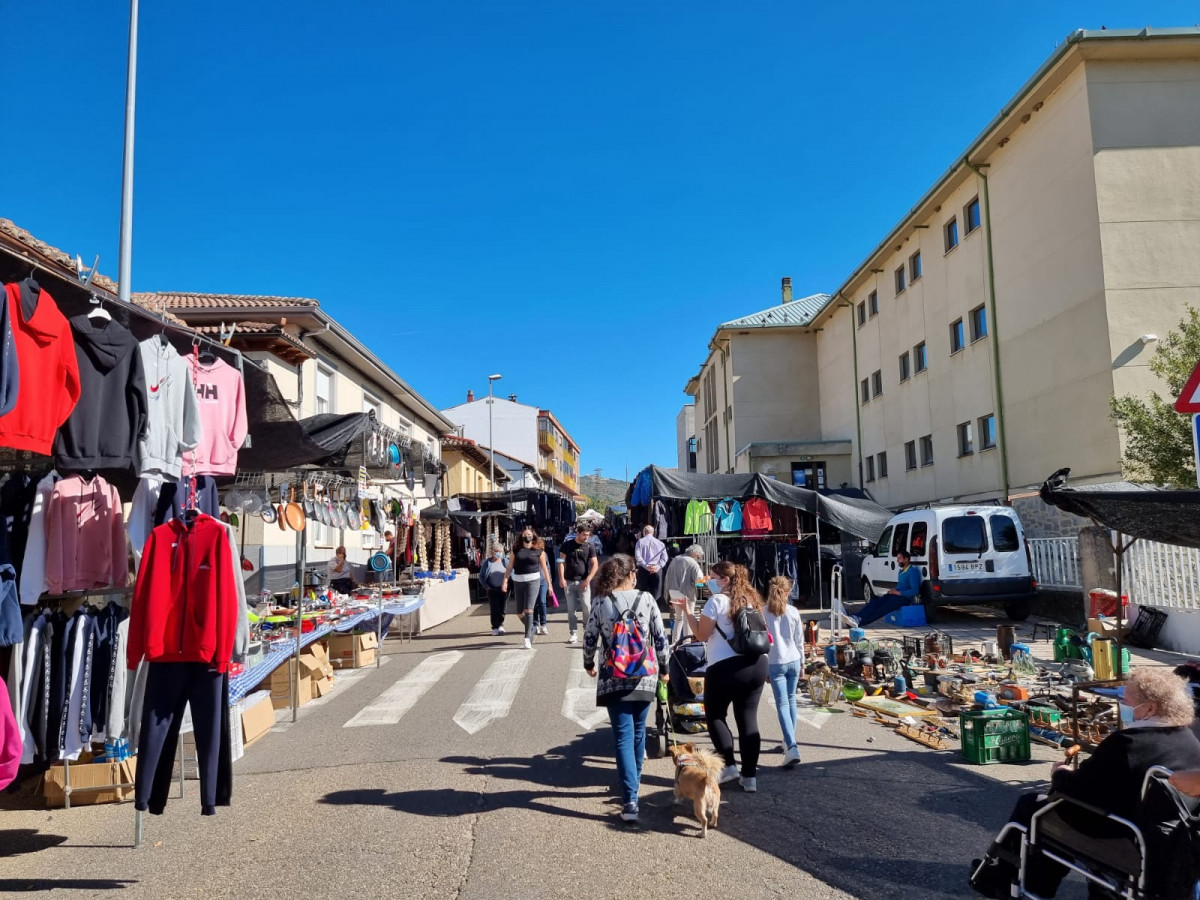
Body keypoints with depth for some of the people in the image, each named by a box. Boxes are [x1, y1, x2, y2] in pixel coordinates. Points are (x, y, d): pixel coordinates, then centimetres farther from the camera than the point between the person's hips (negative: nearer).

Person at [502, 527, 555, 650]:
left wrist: (549, 584, 7)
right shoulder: (516, 549, 7)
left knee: (528, 609, -15)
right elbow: (510, 566, 7)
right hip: (518, 581, 3)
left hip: (533, 581, -3)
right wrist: (505, 581, -3)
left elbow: (544, 568, 7)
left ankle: (528, 637, -10)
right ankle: (531, 629, 32)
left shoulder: (539, 550, 2)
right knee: (519, 613, 5)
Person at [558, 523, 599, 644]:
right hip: (569, 581, 1)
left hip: (584, 581, 0)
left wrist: (588, 579, -10)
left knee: (586, 607, -7)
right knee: (571, 609, 3)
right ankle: (574, 633, 10)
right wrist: (562, 578, -7)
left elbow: (595, 564, 0)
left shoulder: (589, 546, 2)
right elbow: (561, 562, 2)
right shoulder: (567, 545, 2)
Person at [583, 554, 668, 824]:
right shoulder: (646, 599, -3)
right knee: (638, 732, 20)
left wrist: (589, 664, 19)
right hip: (644, 677, 2)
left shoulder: (600, 603, -5)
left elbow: (589, 639, 0)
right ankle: (633, 783, 37)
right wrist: (663, 668, 14)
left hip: (613, 680, -2)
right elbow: (660, 638, 0)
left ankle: (630, 801, -9)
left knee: (623, 736, -1)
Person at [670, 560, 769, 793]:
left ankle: (728, 765, 7)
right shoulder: (751, 599, 13)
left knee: (714, 715, 13)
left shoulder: (717, 600, -7)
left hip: (726, 667, -6)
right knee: (748, 719, 9)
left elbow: (701, 634, -5)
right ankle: (750, 776, 10)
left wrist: (686, 611, 0)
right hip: (757, 664, 6)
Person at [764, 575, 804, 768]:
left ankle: (792, 747, -19)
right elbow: (799, 640, 5)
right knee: (791, 700, 17)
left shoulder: (764, 613, -8)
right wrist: (802, 661, 18)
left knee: (782, 704, -5)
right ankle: (789, 742, 27)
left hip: (775, 663, -3)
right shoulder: (793, 612, -2)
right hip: (793, 661, 3)